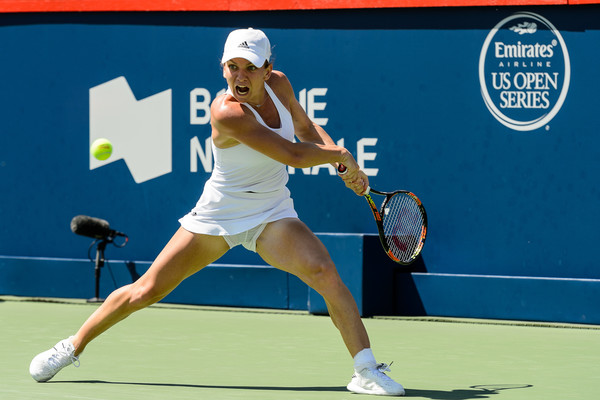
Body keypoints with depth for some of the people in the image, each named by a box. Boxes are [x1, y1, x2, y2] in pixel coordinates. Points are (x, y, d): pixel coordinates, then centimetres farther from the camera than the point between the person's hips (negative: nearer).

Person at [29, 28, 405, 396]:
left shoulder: (279, 84, -8)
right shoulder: (227, 112, -28)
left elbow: (306, 128, 13)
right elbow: (293, 154, -29)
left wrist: (340, 158, -3)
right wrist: (342, 155, -14)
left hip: (272, 216, 4)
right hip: (219, 214, -4)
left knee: (325, 273, -22)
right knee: (147, 290, 1)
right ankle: (73, 346, 23)